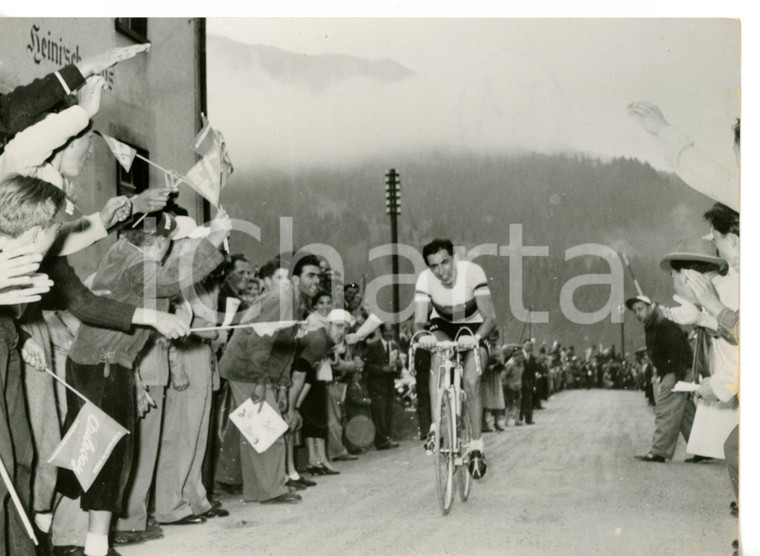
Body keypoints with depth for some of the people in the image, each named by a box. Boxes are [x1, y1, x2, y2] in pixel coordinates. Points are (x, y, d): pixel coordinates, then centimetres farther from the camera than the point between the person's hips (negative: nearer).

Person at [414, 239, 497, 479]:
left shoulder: (472, 272, -28)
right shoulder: (425, 279, -22)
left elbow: (490, 316, -32)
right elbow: (419, 321, -26)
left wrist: (477, 338, -51)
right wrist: (422, 335, -49)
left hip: (473, 327, -1)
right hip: (442, 326, 1)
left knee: (471, 381, -21)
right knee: (437, 356, -33)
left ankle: (477, 446, -8)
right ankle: (435, 427, -31)